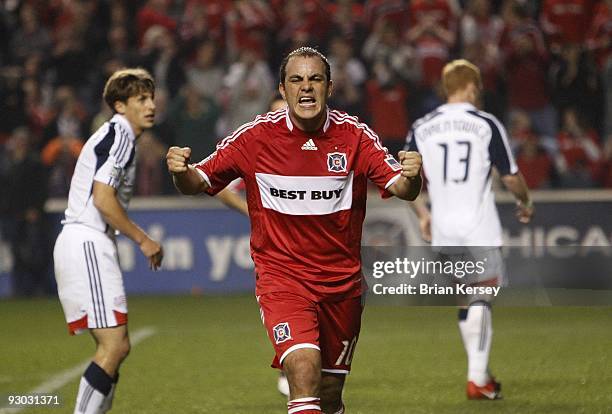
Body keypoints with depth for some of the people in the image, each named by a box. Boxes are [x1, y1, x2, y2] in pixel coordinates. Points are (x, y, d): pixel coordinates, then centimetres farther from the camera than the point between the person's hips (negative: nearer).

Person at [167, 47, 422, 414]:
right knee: (304, 369, -25)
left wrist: (410, 177, -37)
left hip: (341, 280, 2)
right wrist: (182, 171, -26)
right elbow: (199, 182, -3)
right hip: (281, 275, -2)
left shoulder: (355, 136, -6)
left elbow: (401, 188, -14)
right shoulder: (257, 136, -8)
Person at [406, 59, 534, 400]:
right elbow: (511, 177, -1)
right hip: (480, 226, -4)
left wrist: (423, 214, 22)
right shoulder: (487, 125, -4)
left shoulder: (421, 128, 6)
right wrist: (526, 203, 18)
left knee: (467, 301, 15)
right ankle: (477, 378, -11)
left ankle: (481, 373, 21)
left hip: (443, 229, 4)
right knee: (481, 299, -1)